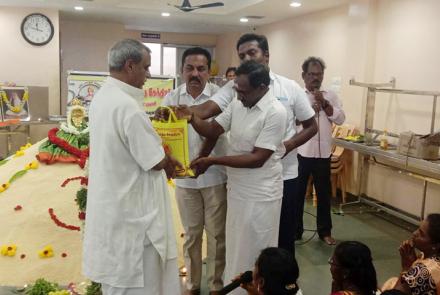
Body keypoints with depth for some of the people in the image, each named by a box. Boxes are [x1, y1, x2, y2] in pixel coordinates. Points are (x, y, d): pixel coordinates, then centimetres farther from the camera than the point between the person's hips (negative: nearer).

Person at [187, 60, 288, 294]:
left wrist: (212, 161, -22)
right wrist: (192, 117, -14)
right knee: (236, 250, 20)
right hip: (236, 189, 7)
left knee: (256, 254, 8)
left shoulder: (275, 113, -21)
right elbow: (213, 130, 8)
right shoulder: (237, 104, 3)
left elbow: (257, 159, -23)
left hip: (260, 195, -7)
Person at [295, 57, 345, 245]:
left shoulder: (331, 96, 8)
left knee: (324, 193, 12)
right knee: (297, 193, 7)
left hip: (323, 153, 3)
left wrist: (324, 103, -12)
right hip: (300, 152, -2)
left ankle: (325, 231, 26)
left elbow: (340, 119, -3)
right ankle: (295, 230, 22)